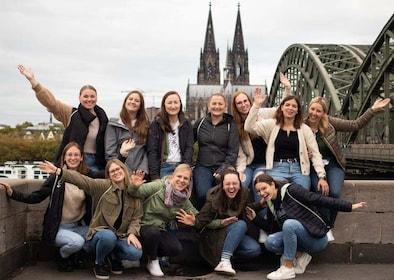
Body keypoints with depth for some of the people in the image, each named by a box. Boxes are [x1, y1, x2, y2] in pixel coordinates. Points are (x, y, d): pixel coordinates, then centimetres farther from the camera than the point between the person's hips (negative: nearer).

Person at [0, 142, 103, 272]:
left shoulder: (87, 176, 1)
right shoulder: (56, 177, -7)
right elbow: (36, 197, -6)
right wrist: (12, 193, -17)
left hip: (79, 226, 4)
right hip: (58, 228, -4)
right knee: (77, 242, -32)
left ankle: (76, 254, 10)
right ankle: (62, 256, 4)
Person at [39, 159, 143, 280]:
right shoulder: (103, 186, -6)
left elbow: (136, 217, 4)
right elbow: (82, 180, -17)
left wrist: (132, 233, -15)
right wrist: (58, 171, -29)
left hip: (121, 236, 3)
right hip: (100, 233, -3)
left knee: (136, 253, -26)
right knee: (108, 236, -39)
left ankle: (114, 256, 11)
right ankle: (99, 263, -5)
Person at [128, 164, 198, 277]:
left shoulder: (184, 200, 2)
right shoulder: (158, 186, -15)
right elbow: (135, 193, -17)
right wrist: (135, 186, -41)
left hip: (161, 229, 5)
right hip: (144, 225, -4)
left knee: (176, 249, -19)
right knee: (154, 232, -36)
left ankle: (153, 254, 13)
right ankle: (153, 261, -7)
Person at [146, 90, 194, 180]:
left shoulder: (187, 124, 10)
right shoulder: (155, 125, 3)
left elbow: (189, 148, 4)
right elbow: (152, 151, -2)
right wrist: (154, 176, -11)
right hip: (164, 168, -1)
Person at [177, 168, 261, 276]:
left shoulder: (245, 194, -10)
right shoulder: (214, 196, -17)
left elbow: (247, 219, -1)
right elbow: (204, 220, -17)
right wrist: (194, 222, -35)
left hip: (238, 234, 4)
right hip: (214, 235, -4)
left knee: (255, 250, -21)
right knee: (240, 225, -31)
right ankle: (223, 262, -32)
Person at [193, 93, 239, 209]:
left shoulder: (230, 125, 7)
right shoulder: (200, 123, 12)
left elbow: (233, 152, 1)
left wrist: (222, 171, -11)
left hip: (224, 168, -1)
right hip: (203, 167, 1)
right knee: (203, 194, -27)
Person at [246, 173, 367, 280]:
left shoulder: (291, 190, -14)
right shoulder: (271, 204, 8)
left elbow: (320, 200, -18)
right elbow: (273, 228, 14)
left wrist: (350, 206, -21)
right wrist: (255, 218, 4)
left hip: (316, 237, -6)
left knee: (289, 224, -33)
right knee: (270, 242, -19)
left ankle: (288, 268, -22)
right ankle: (300, 256, 1)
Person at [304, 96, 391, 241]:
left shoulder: (330, 122, -2)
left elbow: (355, 125, -3)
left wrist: (373, 110, -10)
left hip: (333, 165, 1)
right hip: (314, 167, -1)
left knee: (334, 192, -26)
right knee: (321, 190, -29)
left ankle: (329, 225, -1)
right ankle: (326, 227, -8)